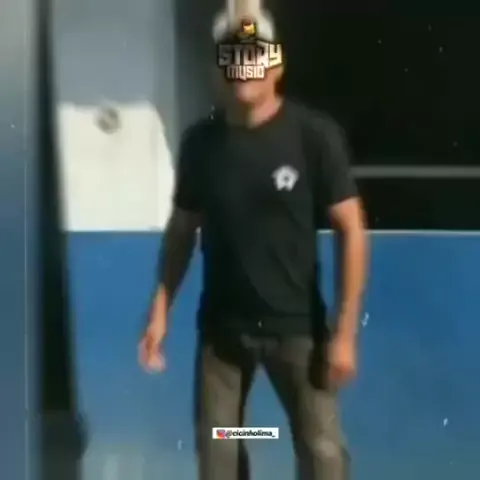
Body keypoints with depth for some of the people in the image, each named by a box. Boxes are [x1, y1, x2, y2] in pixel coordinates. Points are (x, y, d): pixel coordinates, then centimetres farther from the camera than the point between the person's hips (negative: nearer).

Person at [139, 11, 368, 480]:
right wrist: (160, 310, 1)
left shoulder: (315, 134, -11)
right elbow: (182, 229, 8)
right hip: (221, 326, 3)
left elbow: (351, 230, -8)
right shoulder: (200, 141, -2)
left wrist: (344, 331, -11)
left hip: (296, 325, -3)